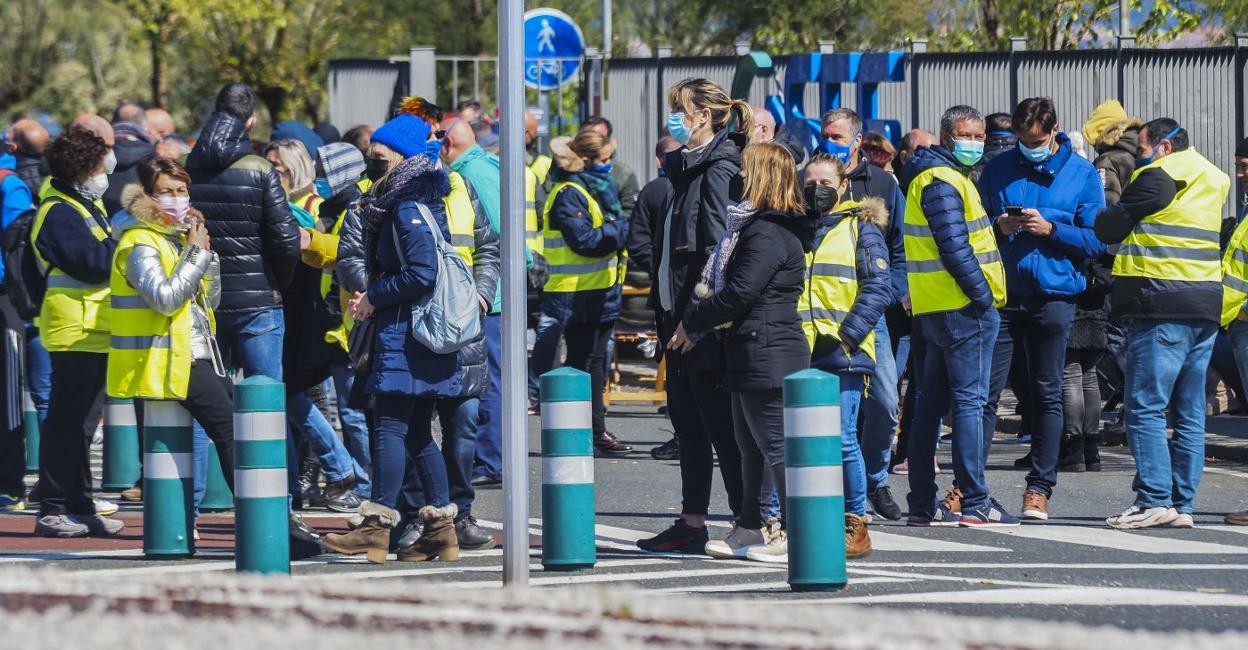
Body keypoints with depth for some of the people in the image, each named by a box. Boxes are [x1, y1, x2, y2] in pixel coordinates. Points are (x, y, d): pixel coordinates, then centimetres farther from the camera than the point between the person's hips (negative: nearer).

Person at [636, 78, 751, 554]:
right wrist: (665, 309, 15)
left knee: (719, 424, -6)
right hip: (679, 314, 10)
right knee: (687, 422, 12)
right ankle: (692, 524, 18)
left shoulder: (720, 168, -13)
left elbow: (718, 245, -19)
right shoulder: (689, 166, 16)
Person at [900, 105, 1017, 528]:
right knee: (969, 401, -8)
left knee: (932, 402, 10)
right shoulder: (942, 182, -13)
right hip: (963, 307, -10)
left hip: (935, 309, 10)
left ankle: (923, 504, 14)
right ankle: (974, 503, -9)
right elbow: (954, 247, -21)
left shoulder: (934, 177, 20)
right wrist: (983, 295, -18)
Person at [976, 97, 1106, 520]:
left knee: (1047, 396, 5)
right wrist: (998, 226, -9)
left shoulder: (1082, 174, 3)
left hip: (1054, 298, -1)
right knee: (984, 392, -2)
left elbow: (1095, 241, 0)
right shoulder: (998, 169, 7)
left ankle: (1040, 488, 11)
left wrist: (1050, 229, -14)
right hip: (1000, 295, 1)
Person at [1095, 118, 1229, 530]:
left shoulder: (1159, 177, -7)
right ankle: (1182, 504, 8)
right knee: (1190, 414, 9)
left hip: (1162, 305, -8)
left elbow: (1110, 228, -4)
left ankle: (1154, 500, -13)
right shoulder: (1213, 180, 19)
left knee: (1145, 408, -7)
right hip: (1206, 306, 8)